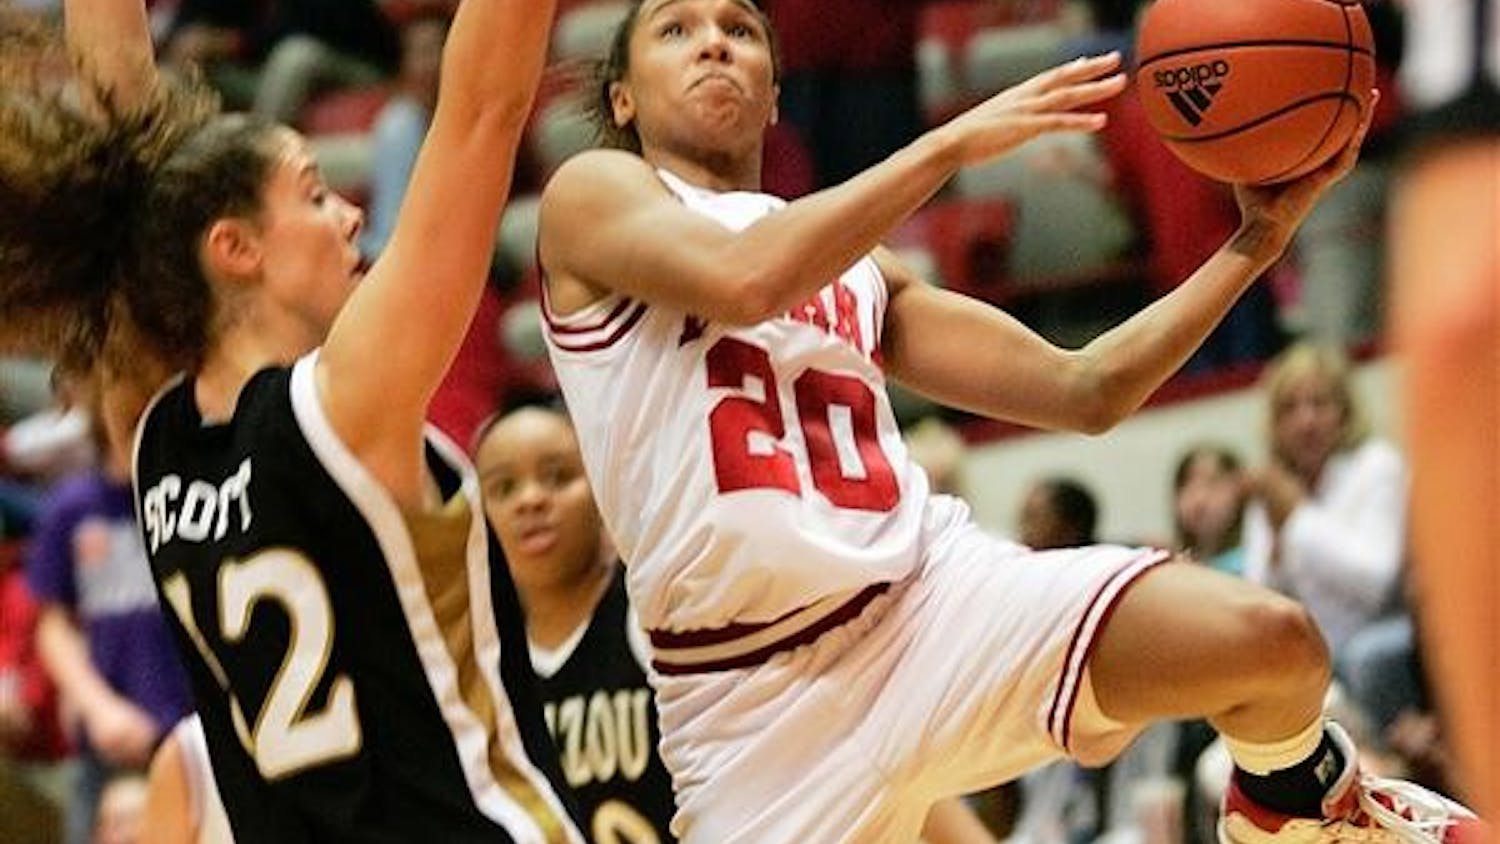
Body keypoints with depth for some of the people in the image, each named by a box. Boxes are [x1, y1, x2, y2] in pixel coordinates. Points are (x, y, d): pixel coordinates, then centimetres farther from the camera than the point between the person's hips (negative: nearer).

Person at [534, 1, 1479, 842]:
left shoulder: (859, 267, 23)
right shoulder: (591, 196, 6)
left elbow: (1083, 389, 20)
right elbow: (743, 279, -17)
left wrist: (1257, 240, 11)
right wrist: (954, 142, -14)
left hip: (937, 589, 3)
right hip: (756, 691, -3)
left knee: (1272, 640, -17)